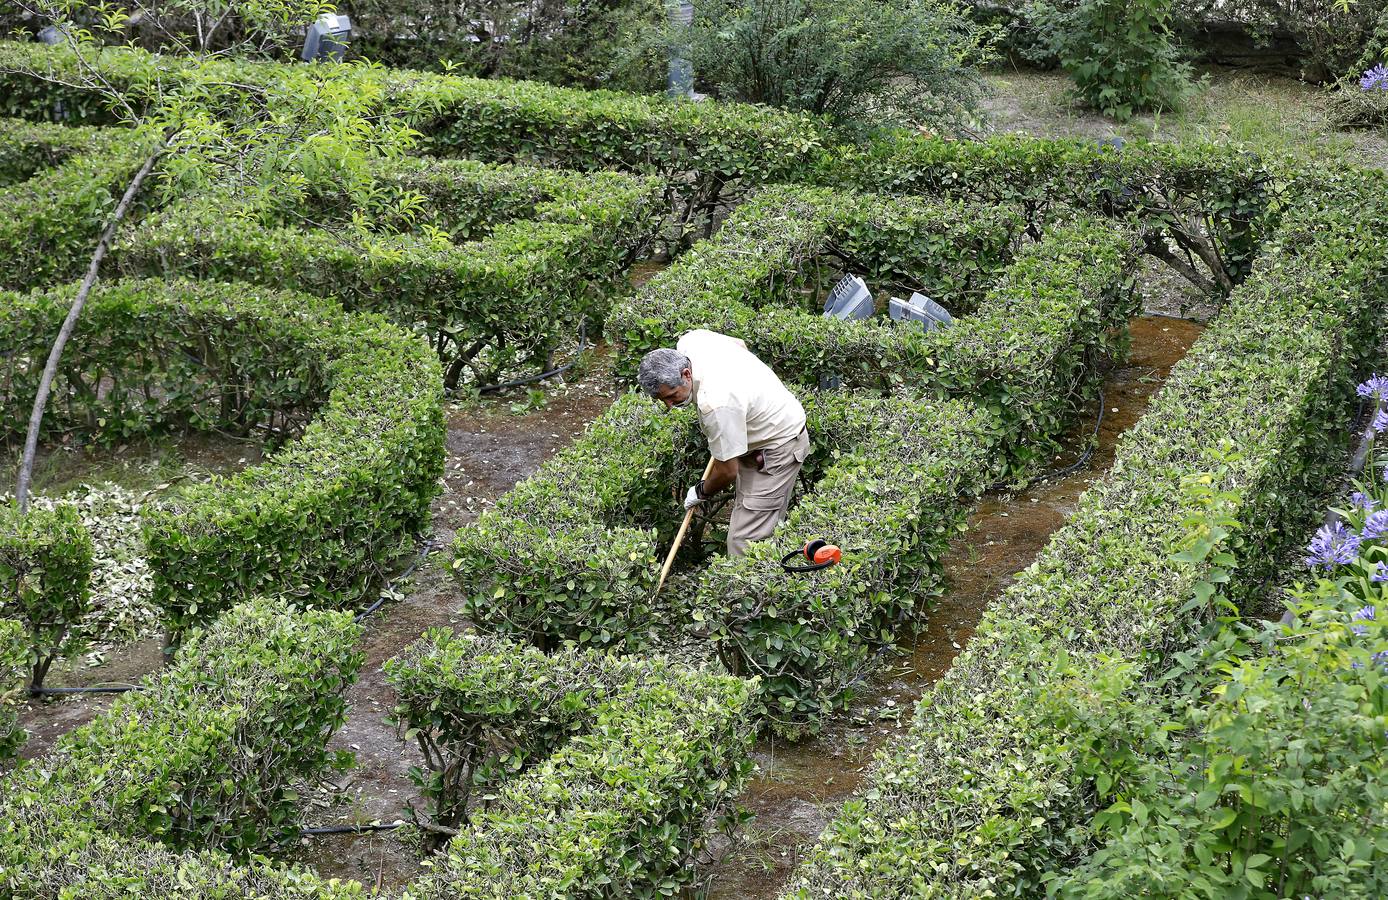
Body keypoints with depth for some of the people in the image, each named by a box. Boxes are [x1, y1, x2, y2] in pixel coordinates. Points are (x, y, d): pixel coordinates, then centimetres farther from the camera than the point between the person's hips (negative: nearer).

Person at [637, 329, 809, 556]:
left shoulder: (716, 404, -38)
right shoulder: (688, 342, -13)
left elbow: (727, 471, -24)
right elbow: (739, 344, 11)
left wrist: (701, 492, -3)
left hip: (779, 448, -10)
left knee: (744, 540, -14)